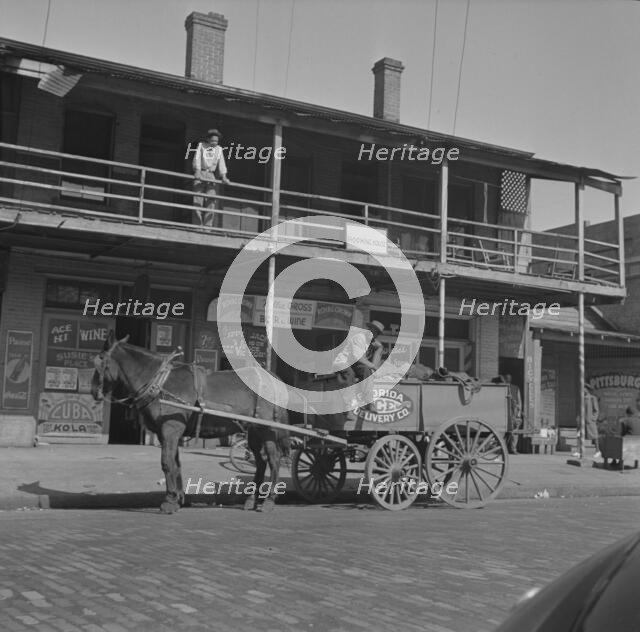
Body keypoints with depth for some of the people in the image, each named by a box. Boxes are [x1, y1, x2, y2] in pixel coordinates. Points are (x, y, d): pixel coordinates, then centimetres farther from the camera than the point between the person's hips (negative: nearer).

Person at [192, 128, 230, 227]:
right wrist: (197, 171, -18)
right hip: (200, 174, -1)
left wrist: (223, 176, -7)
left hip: (211, 176, 1)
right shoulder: (201, 145, 7)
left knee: (210, 201, -9)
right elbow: (197, 159, -3)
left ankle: (207, 225, -10)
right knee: (198, 199, -7)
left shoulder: (219, 149, 13)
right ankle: (201, 223, 1)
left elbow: (221, 163, 6)